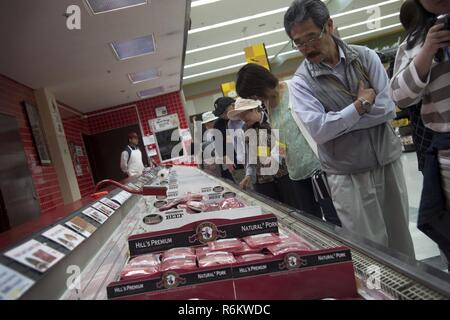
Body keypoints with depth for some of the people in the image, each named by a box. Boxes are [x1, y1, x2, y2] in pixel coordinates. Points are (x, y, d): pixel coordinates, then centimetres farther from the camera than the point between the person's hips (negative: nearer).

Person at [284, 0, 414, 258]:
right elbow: (319, 130, -19)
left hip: (388, 163, 3)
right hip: (348, 177, -3)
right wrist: (361, 105, -12)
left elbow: (387, 109, -9)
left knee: (401, 239, 16)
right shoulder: (302, 81, -7)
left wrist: (334, 122, -14)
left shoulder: (365, 57, 1)